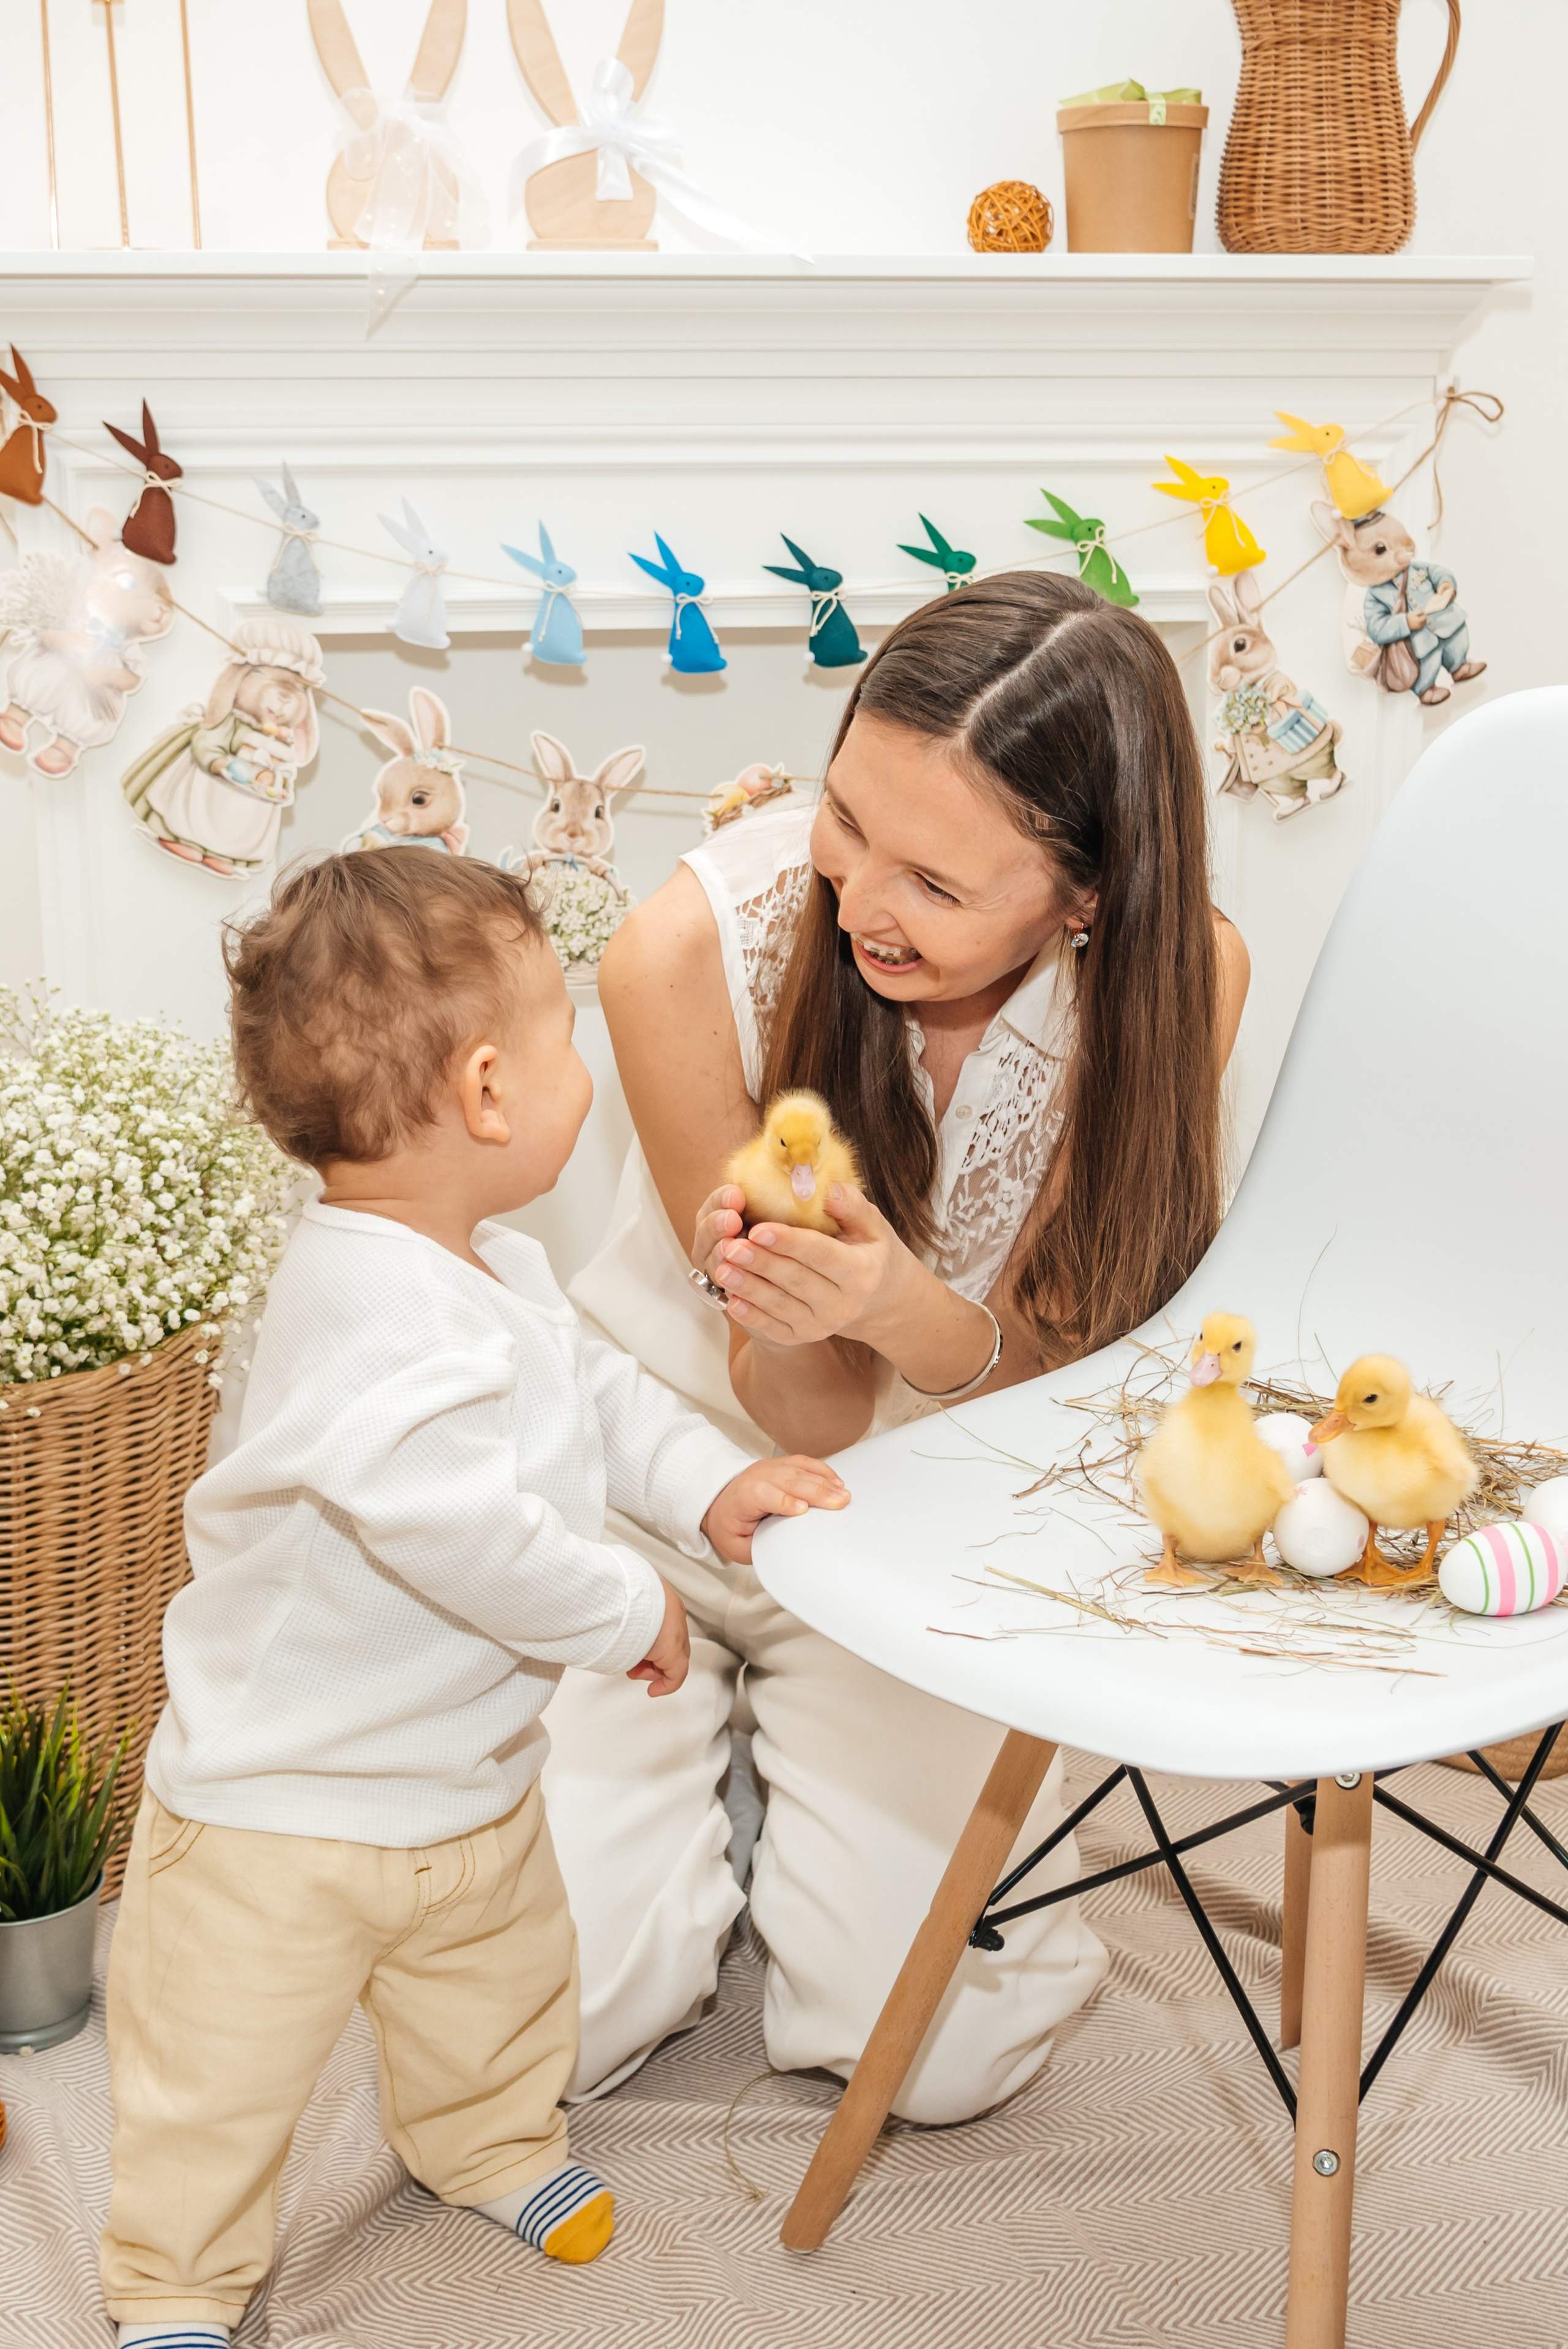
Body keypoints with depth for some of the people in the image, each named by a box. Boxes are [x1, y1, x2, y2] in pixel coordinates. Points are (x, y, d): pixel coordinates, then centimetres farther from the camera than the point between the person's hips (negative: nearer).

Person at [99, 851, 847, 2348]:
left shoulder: (491, 1270, -1)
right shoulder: (372, 1315, -36)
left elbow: (592, 1392, 13)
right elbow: (455, 1524, -42)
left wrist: (705, 1482, -4)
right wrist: (628, 1616, -28)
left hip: (468, 1773, 9)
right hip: (282, 1808, -9)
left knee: (498, 1992, 28)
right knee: (220, 2071, 10)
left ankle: (489, 2144, 55)